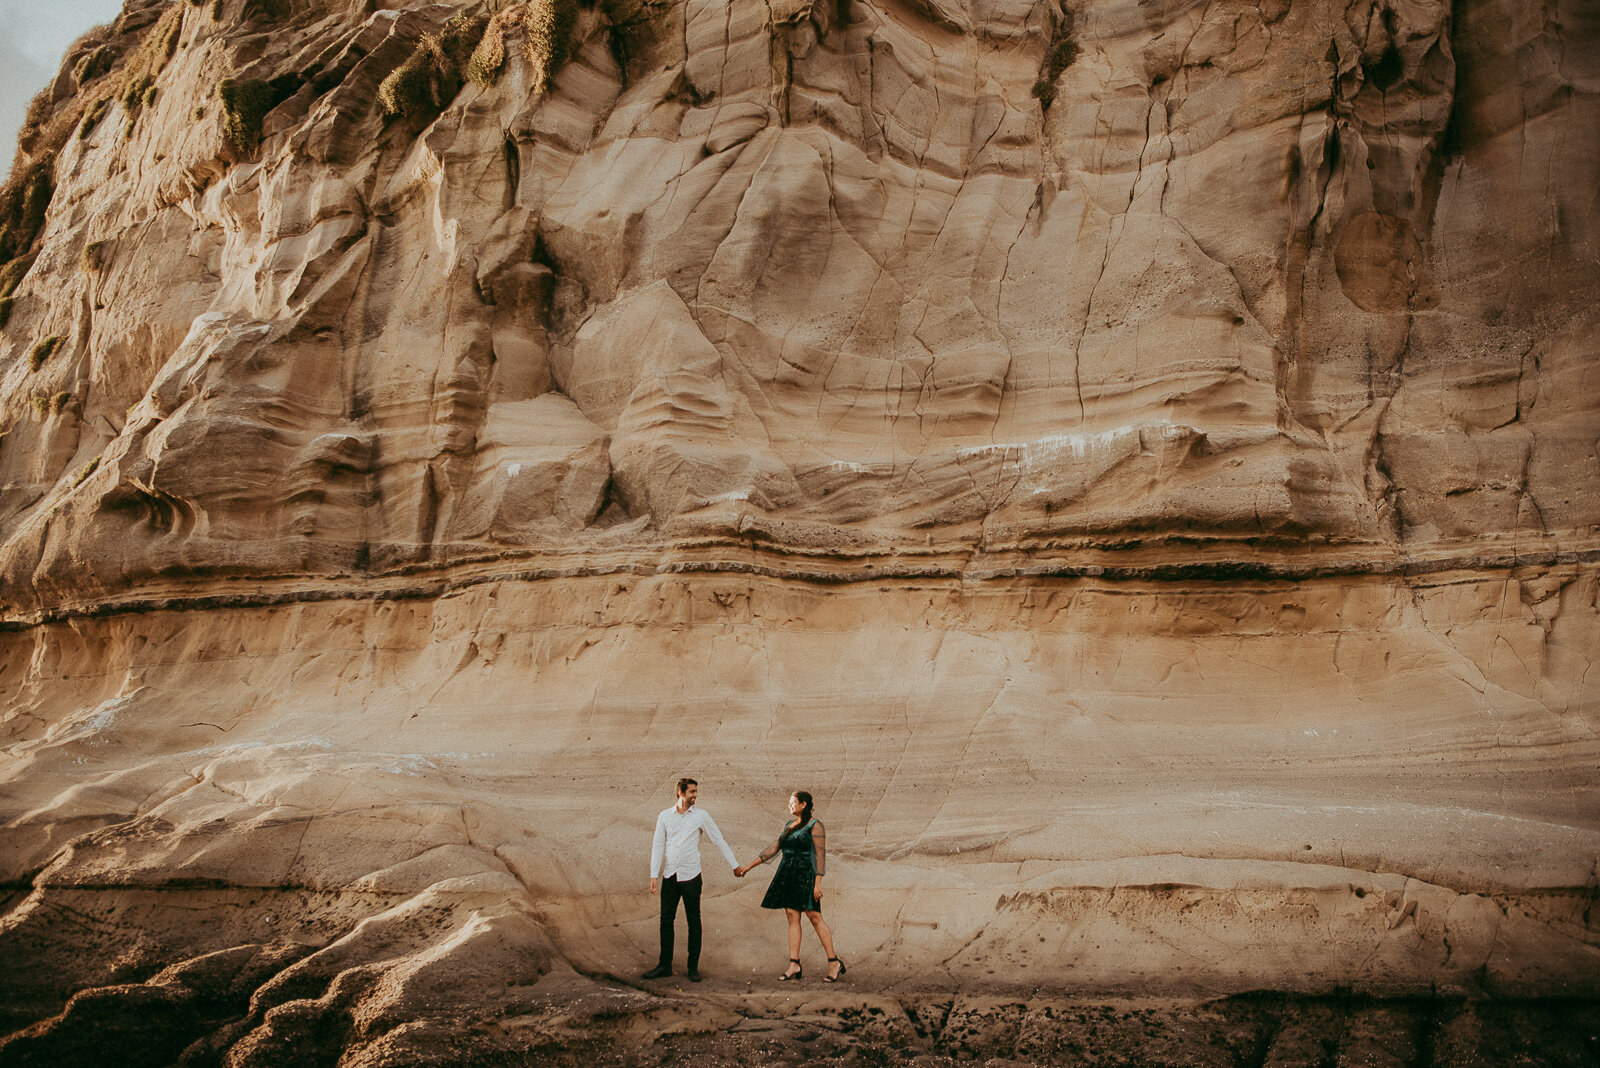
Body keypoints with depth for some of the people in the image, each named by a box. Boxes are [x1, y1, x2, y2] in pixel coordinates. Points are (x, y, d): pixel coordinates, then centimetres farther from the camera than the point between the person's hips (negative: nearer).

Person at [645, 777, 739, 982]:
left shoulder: (701, 816, 2)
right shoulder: (665, 816, 6)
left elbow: (719, 841, 7)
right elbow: (658, 846, 7)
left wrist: (735, 865, 8)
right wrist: (654, 875, 1)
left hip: (691, 876, -2)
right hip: (669, 876, 2)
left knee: (694, 923, 1)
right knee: (666, 921, 4)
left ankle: (693, 967, 9)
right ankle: (664, 965, 13)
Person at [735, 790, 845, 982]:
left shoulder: (814, 826, -5)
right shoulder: (789, 825, 16)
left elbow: (821, 854, -10)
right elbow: (773, 849, 17)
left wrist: (818, 882, -18)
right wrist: (748, 866, 14)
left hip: (805, 876, -7)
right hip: (787, 876, 7)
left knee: (814, 917, -9)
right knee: (792, 918, 3)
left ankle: (834, 962, -2)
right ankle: (794, 965, 4)